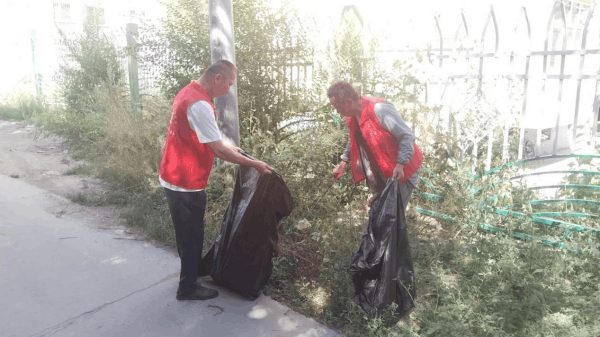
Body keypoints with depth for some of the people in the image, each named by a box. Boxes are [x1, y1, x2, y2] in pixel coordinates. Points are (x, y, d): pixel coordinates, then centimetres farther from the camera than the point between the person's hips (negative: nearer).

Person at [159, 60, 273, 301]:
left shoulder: (189, 92, 7)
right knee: (191, 235, 7)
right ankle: (188, 287, 23)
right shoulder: (200, 104, -25)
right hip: (186, 184, -10)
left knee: (188, 232, 25)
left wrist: (228, 149, 18)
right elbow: (218, 150, -24)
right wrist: (254, 164, -16)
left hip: (176, 178, 10)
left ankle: (192, 270, 44)